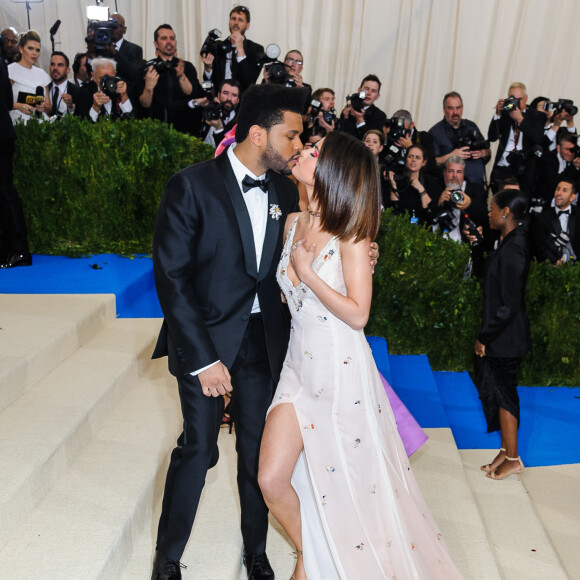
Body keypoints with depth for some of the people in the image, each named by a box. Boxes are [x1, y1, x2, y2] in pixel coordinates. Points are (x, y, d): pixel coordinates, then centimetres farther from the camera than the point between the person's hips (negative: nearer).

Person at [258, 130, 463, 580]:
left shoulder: (350, 234, -12)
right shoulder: (293, 223, 5)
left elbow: (358, 313, -17)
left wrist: (307, 272, -15)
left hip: (343, 374, -5)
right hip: (299, 368, 5)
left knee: (354, 488, 11)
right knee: (271, 479, 0)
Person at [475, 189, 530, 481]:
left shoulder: (512, 250, -23)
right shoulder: (512, 242, 8)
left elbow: (509, 305, -23)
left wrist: (484, 337, -16)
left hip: (504, 337, -9)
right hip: (502, 334, 9)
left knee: (502, 392, 3)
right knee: (498, 390, 16)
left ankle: (512, 459, 18)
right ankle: (506, 450, 29)